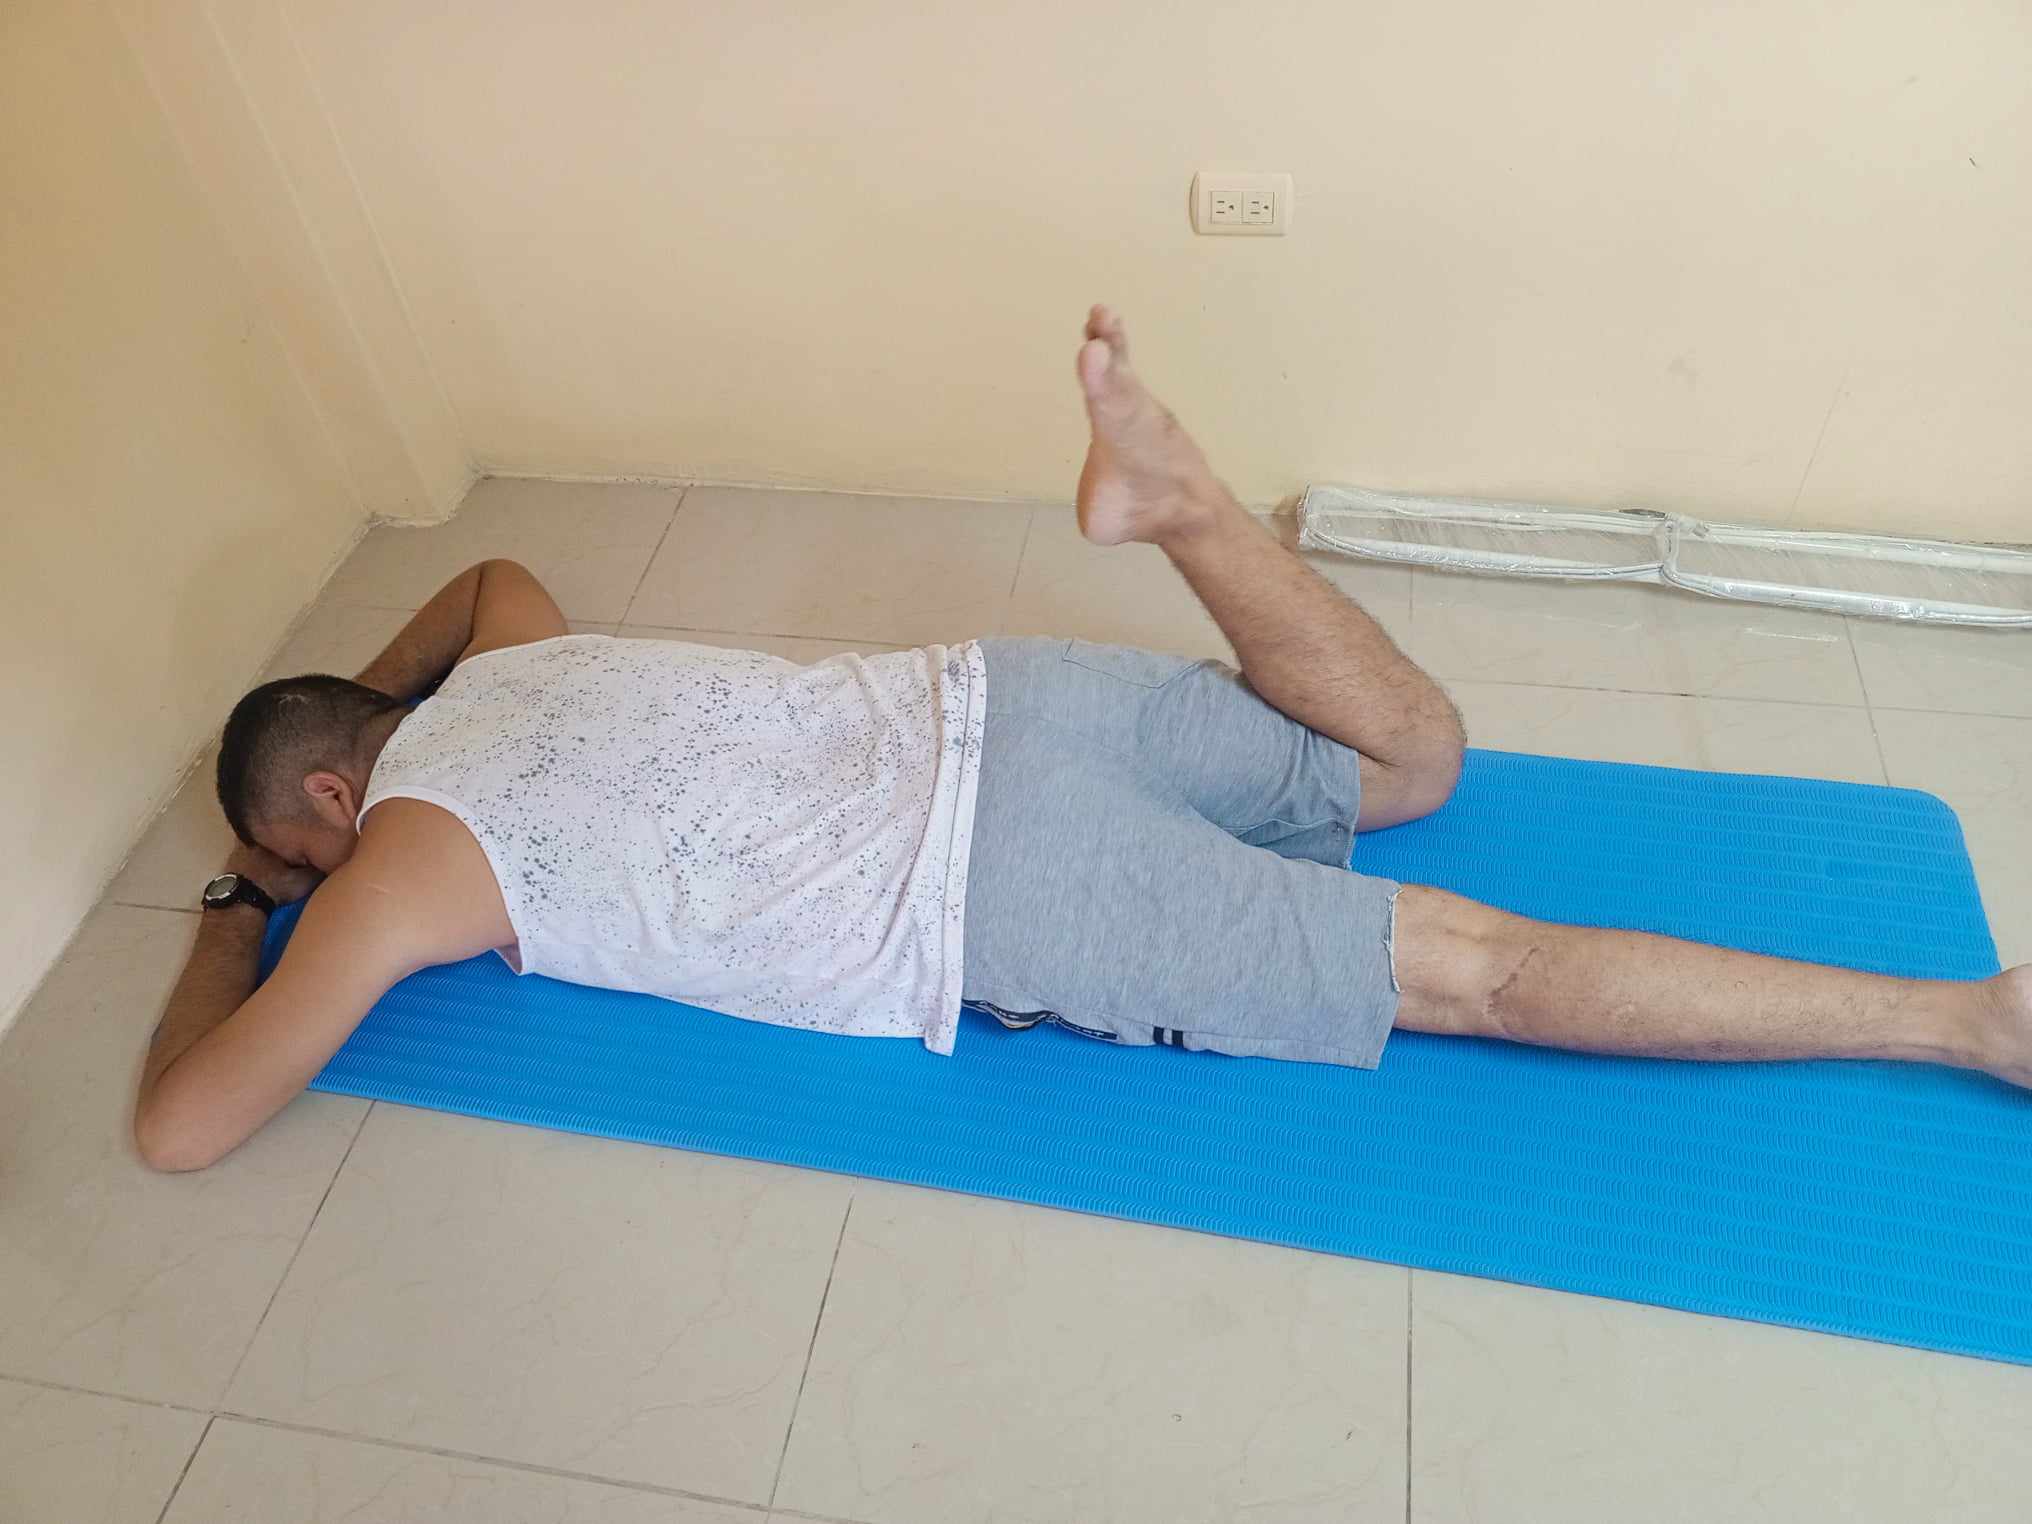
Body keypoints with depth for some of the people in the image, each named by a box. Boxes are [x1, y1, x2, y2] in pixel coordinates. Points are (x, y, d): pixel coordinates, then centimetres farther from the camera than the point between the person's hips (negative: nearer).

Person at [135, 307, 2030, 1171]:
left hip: (998, 908, -7)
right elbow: (494, 566, 48)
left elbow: (177, 1128, 8)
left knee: (1483, 968, -2)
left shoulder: (401, 867, 2)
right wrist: (349, 687, 47)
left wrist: (231, 924, 25)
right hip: (988, 702, 7)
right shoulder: (502, 671, 23)